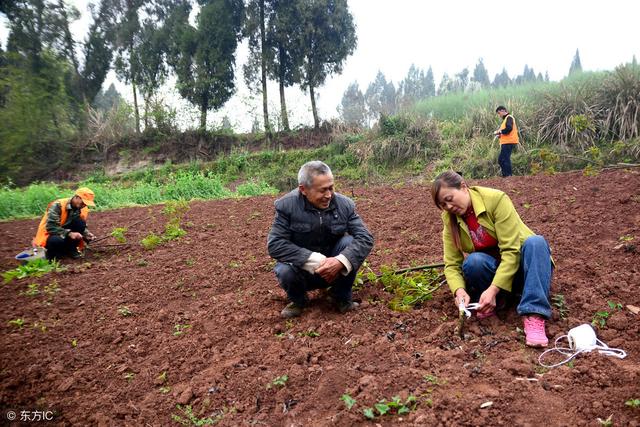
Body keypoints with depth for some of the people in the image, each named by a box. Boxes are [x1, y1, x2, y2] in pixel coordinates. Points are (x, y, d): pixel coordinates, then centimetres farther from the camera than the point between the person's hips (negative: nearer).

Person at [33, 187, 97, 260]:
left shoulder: (83, 209, -5)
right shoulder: (58, 205, -22)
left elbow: (82, 227, 4)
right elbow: (51, 227, -28)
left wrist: (87, 234, -19)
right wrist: (69, 234, -38)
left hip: (66, 237, 5)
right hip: (50, 235, -5)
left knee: (80, 222, -23)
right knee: (57, 241, -40)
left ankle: (71, 249, -7)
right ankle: (51, 252, -4)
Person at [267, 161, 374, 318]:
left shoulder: (345, 204, -11)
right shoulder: (287, 205, -17)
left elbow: (365, 238, -17)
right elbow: (274, 244, -24)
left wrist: (341, 261, -37)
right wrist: (316, 261, -32)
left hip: (335, 269, 2)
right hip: (303, 269, -2)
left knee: (350, 242, -25)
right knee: (285, 271, -33)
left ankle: (343, 298, -3)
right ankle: (297, 301, 3)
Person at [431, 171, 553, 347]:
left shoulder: (496, 199, -20)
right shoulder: (450, 219, -7)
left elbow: (511, 251, -25)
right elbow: (452, 264, -8)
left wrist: (493, 290, -34)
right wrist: (460, 291, -28)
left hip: (519, 267, -2)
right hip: (492, 271, 2)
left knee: (536, 242, -35)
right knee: (474, 261, -32)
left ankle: (534, 317, -41)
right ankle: (486, 305, -9)